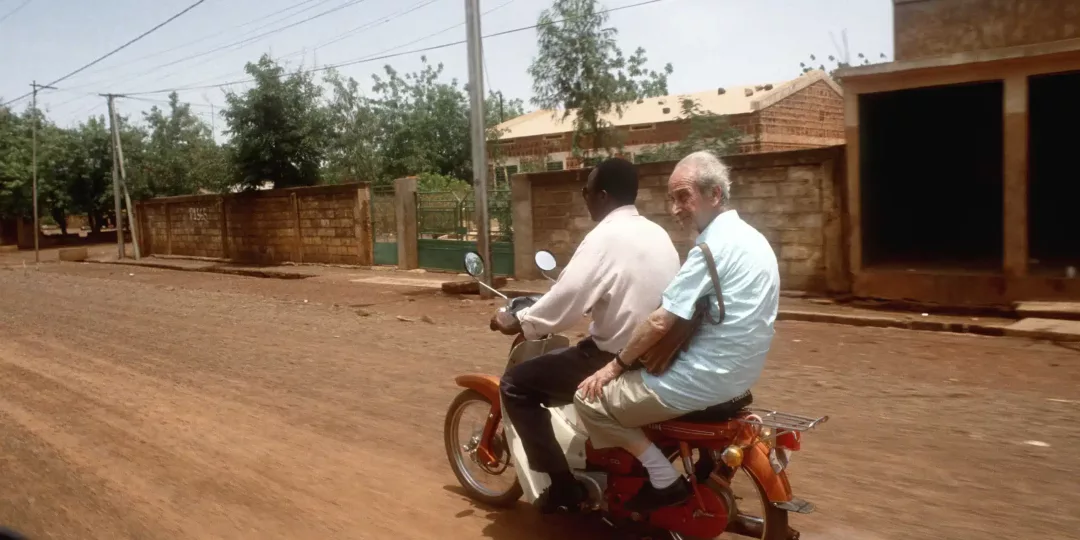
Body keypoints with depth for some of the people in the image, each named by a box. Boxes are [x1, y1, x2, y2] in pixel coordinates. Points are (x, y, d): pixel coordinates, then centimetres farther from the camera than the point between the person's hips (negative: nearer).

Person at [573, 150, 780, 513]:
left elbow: (661, 323, -22)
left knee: (590, 398, -3)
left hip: (704, 379, -10)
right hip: (736, 374, 10)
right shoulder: (750, 238, 11)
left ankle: (665, 481, 0)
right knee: (639, 370, 28)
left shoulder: (715, 243, -19)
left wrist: (616, 365, -8)